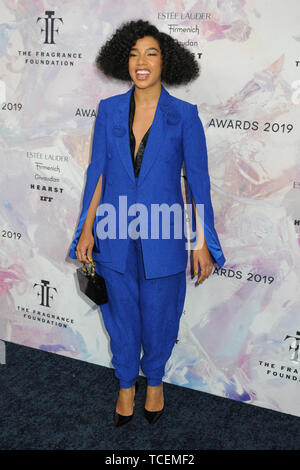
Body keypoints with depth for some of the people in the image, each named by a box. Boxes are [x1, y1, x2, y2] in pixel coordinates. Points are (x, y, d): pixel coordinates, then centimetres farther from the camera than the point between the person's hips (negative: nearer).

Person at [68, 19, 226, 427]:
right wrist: (87, 230, 1)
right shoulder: (109, 110, 1)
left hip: (162, 237, -1)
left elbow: (197, 180, -3)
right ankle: (126, 384, 38)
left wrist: (203, 241, -5)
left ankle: (154, 381, 39)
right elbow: (98, 171, 4)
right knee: (122, 313, 15)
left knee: (158, 314, 12)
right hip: (115, 235, 2)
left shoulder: (184, 115, -5)